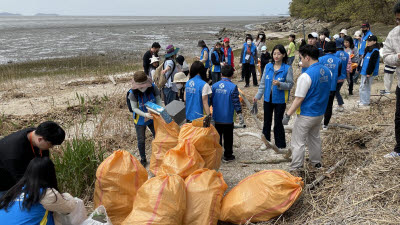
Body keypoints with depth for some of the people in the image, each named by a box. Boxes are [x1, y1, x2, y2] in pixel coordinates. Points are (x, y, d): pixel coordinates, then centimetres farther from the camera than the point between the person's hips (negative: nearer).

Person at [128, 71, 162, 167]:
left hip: (152, 118, 2)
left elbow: (158, 101, -11)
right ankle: (143, 159, 33)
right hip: (140, 120, -2)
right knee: (141, 141, 12)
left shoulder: (153, 88, -19)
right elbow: (134, 108, -20)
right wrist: (145, 114, -35)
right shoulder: (133, 93, -24)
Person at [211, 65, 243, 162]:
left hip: (216, 117, 4)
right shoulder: (233, 87, -13)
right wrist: (240, 114, -9)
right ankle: (228, 155, 17)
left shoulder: (215, 85, 0)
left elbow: (211, 100, 7)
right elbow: (236, 102, -14)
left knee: (217, 136, 15)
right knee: (228, 137, 9)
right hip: (228, 118, -4)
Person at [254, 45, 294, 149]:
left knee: (278, 123, 5)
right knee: (267, 122, 15)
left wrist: (279, 84, -27)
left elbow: (290, 84, -11)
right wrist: (258, 96, 0)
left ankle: (280, 145, 20)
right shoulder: (268, 67, 1)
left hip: (280, 100, -4)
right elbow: (263, 83, 6)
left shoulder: (287, 68, -10)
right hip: (268, 99, 4)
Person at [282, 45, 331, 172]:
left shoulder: (306, 76, -24)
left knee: (298, 143, 1)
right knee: (315, 138, 25)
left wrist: (288, 115, -16)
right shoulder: (327, 72, 1)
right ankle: (317, 162, 39)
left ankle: (295, 170, 6)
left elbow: (298, 99, -23)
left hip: (306, 115, -8)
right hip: (320, 113, 8)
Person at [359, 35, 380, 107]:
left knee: (365, 87, -3)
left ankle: (365, 102, 5)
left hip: (369, 73, -9)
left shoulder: (375, 51, -16)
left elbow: (372, 63, -20)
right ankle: (362, 101, 25)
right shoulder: (368, 50, 13)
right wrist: (360, 69, 18)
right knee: (362, 86, 15)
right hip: (364, 72, 9)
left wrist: (369, 73, -22)